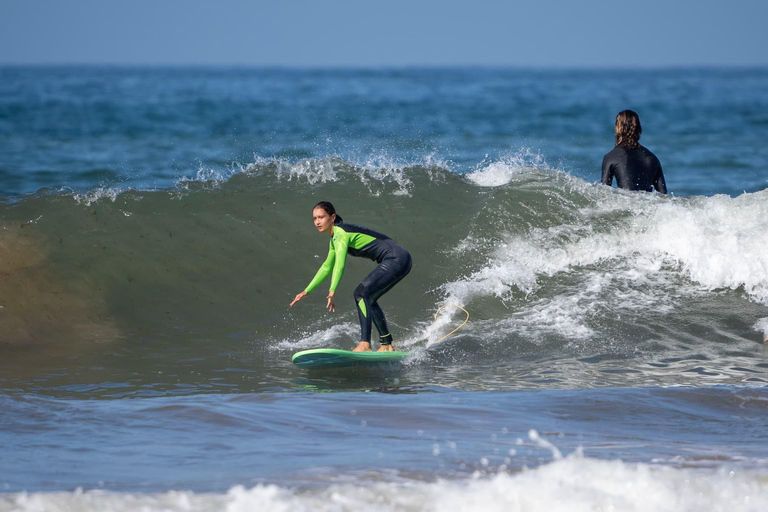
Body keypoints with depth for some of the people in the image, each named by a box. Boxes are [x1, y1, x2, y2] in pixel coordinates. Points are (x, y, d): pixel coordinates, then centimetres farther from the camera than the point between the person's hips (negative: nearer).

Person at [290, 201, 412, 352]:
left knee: (361, 292, -20)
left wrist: (332, 292, -38)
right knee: (368, 299, 15)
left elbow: (340, 264, -28)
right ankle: (387, 345, 21)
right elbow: (327, 267, 26)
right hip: (396, 261, 10)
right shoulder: (335, 236, 16)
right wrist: (307, 291, 25)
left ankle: (365, 344, -29)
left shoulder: (341, 233, -14)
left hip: (397, 259, -10)